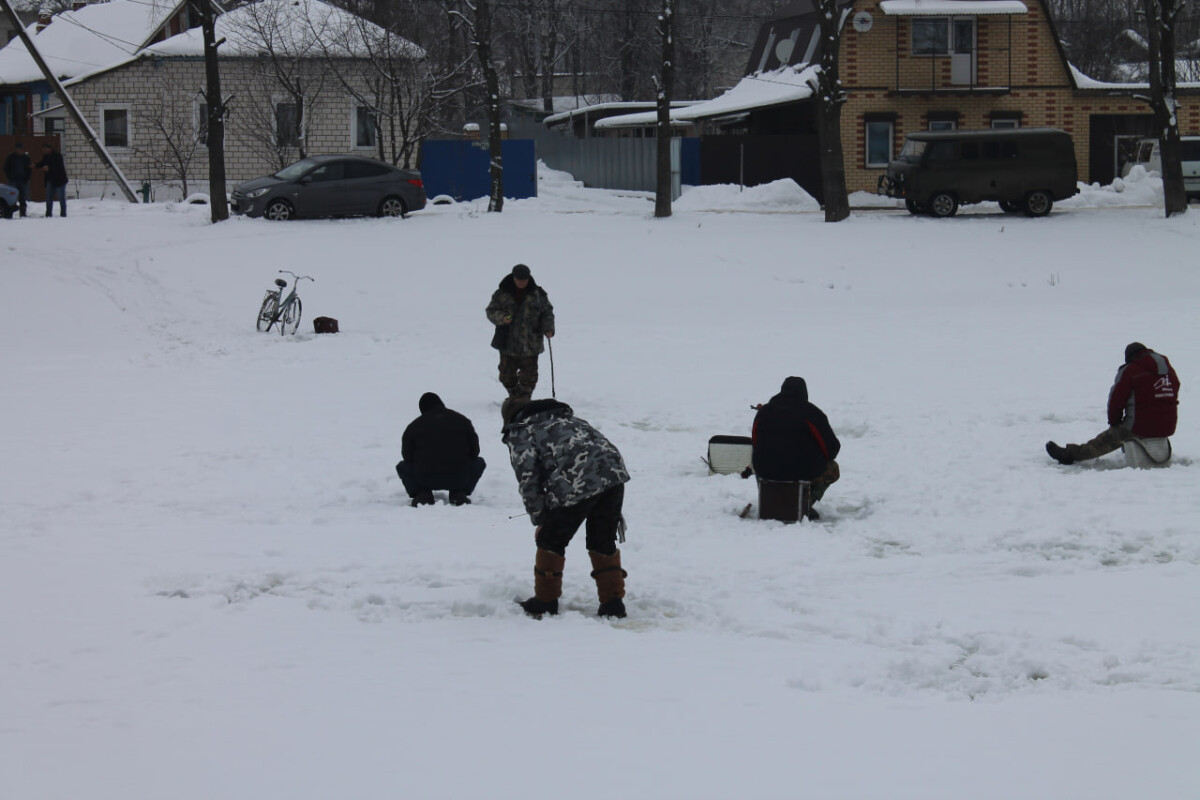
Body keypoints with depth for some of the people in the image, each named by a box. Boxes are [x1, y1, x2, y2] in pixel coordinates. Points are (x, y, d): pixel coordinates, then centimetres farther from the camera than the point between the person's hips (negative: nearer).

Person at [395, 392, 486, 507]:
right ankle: (459, 493, 9)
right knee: (479, 462, 31)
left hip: (425, 480, -1)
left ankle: (422, 493, 4)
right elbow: (474, 451, 14)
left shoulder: (413, 426, 6)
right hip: (459, 479, 1)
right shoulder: (462, 420, 11)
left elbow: (407, 456, 8)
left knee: (402, 467, 29)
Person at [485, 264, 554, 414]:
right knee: (506, 375, 9)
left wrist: (548, 328, -5)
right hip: (508, 343, 1)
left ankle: (523, 399, 12)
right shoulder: (502, 294, 0)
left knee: (528, 376, -2)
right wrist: (501, 318, -19)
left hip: (530, 344, -1)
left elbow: (547, 312, 10)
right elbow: (491, 311, 2)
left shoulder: (537, 294, 1)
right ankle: (513, 396, 31)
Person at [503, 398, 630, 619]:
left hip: (577, 484, -6)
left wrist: (539, 520, 15)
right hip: (614, 474, 6)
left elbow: (528, 477, 6)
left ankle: (545, 603, 22)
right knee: (603, 541, 20)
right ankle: (613, 604, 18)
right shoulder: (567, 417, 37)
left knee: (551, 541, 14)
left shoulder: (520, 432, 17)